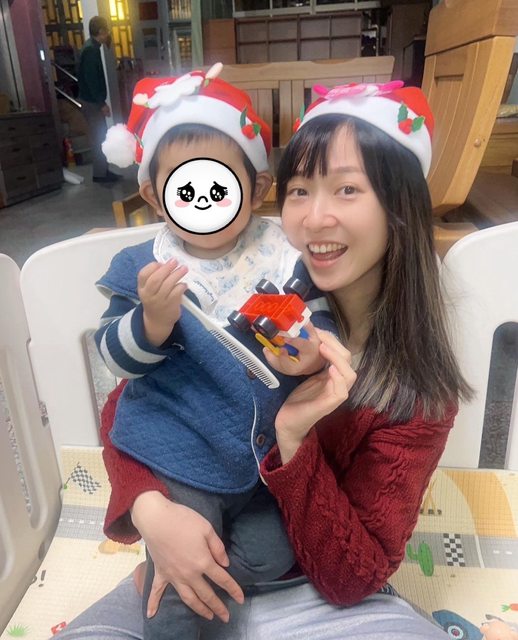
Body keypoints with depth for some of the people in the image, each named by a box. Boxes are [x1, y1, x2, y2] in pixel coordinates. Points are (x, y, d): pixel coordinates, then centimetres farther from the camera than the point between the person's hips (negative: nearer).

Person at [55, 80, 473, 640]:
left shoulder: (417, 391, -15)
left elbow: (354, 578, -14)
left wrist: (294, 438, -28)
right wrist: (149, 508, -23)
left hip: (315, 593, 0)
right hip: (196, 573, 1)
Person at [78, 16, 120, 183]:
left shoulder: (92, 46, 12)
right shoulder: (91, 50, -19)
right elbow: (90, 79, -23)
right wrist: (101, 103, -22)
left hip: (93, 100, 10)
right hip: (92, 101, -10)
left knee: (99, 136, 13)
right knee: (99, 137, -4)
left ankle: (102, 170, 21)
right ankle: (100, 173, 3)